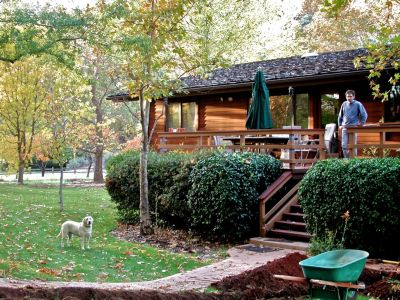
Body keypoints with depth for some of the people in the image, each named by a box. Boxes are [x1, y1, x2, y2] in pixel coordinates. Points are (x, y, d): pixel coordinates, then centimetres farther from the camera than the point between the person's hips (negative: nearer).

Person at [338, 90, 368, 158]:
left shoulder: (358, 104, -3)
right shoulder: (344, 104, 8)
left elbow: (364, 115, -1)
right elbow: (340, 116, 18)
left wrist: (361, 124, -4)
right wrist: (340, 125, 12)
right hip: (345, 128, 3)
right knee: (344, 145, -2)